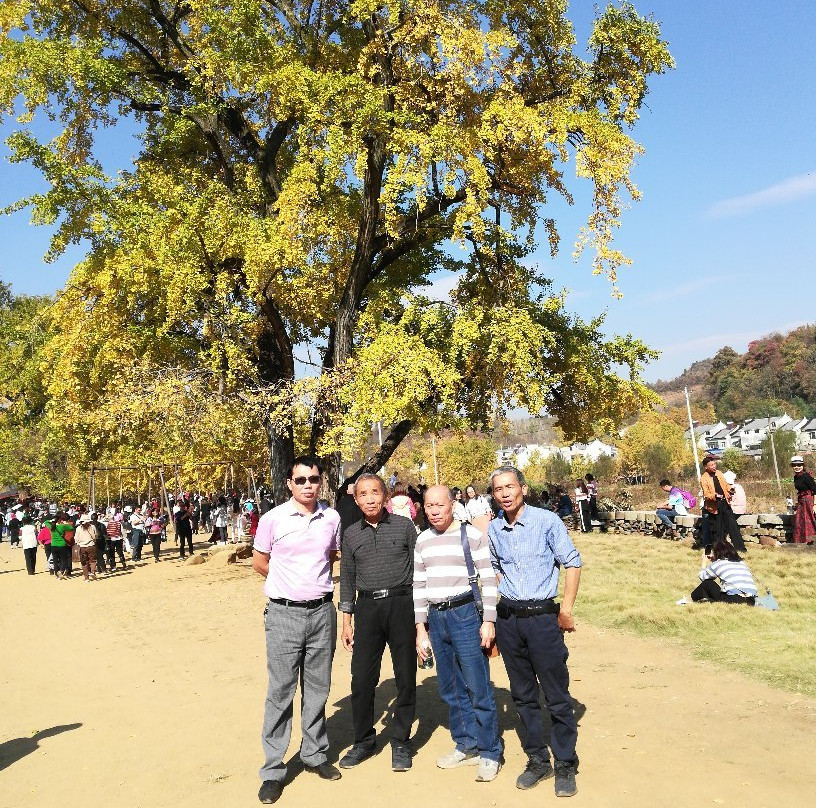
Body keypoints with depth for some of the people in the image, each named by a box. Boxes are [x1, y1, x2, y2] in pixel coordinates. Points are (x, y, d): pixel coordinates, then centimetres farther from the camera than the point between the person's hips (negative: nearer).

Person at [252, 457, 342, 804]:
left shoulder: (332, 518, 0)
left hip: (322, 611, 3)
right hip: (284, 613, -3)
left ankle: (315, 755, 31)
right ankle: (273, 770, 15)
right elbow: (259, 562, 3)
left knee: (317, 689, 14)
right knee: (280, 691, 3)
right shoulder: (272, 519, -8)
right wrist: (291, 582, 7)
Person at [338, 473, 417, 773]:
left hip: (402, 605, -2)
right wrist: (347, 620, 10)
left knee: (406, 678, 7)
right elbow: (347, 579, 13)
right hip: (367, 608, 2)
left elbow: (419, 569, 2)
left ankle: (400, 742, 24)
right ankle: (363, 741, 24)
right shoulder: (351, 534, 7)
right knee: (361, 679, 4)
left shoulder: (404, 526, 0)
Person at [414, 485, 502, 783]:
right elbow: (418, 587, 11)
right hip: (435, 618, 5)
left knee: (478, 688, -1)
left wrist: (489, 621, -9)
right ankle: (467, 745, 29)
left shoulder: (472, 535, -5)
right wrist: (421, 629, 10)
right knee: (450, 689, 13)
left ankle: (490, 753, 15)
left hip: (466, 615, -5)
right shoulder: (422, 541, 8)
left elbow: (488, 580, -5)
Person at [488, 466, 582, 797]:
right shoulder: (493, 529, 5)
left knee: (557, 696, 4)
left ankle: (565, 765, 21)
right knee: (523, 696, 13)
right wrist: (494, 612, 14)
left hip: (542, 616, -4)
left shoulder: (547, 521, -9)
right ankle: (537, 761, 29)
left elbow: (572, 563, -4)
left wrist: (566, 609, -7)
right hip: (508, 619, 4)